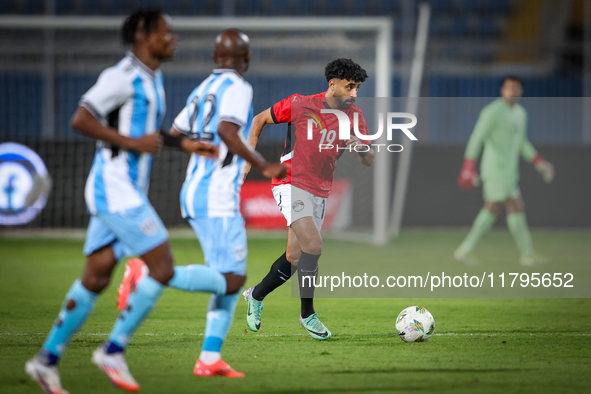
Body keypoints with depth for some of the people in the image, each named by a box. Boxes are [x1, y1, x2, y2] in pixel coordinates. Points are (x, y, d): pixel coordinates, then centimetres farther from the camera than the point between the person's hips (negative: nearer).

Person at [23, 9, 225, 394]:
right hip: (114, 188, -10)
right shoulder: (122, 76, -13)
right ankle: (114, 350, -4)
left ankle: (48, 359, 13)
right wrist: (133, 143, -20)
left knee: (96, 276, 9)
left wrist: (185, 144, 20)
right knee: (163, 268, -11)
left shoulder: (152, 79, 17)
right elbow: (81, 119, -20)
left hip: (127, 192, 10)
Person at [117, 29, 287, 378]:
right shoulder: (237, 88, -7)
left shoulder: (202, 90, 17)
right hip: (218, 196, -9)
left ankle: (210, 359, 3)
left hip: (194, 193, 9)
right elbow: (227, 130, -24)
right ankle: (148, 274, -21)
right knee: (230, 280, -14)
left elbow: (174, 136, 23)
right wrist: (263, 167, -21)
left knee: (233, 278, 10)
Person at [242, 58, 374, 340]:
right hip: (292, 185, -6)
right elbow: (260, 119, 5)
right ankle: (307, 314, -9)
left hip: (319, 193, 6)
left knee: (295, 258, 10)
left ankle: (256, 296, 35)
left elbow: (369, 162, 3)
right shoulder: (300, 105, -9)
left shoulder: (354, 117, 4)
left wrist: (362, 148, -20)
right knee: (313, 246, -22)